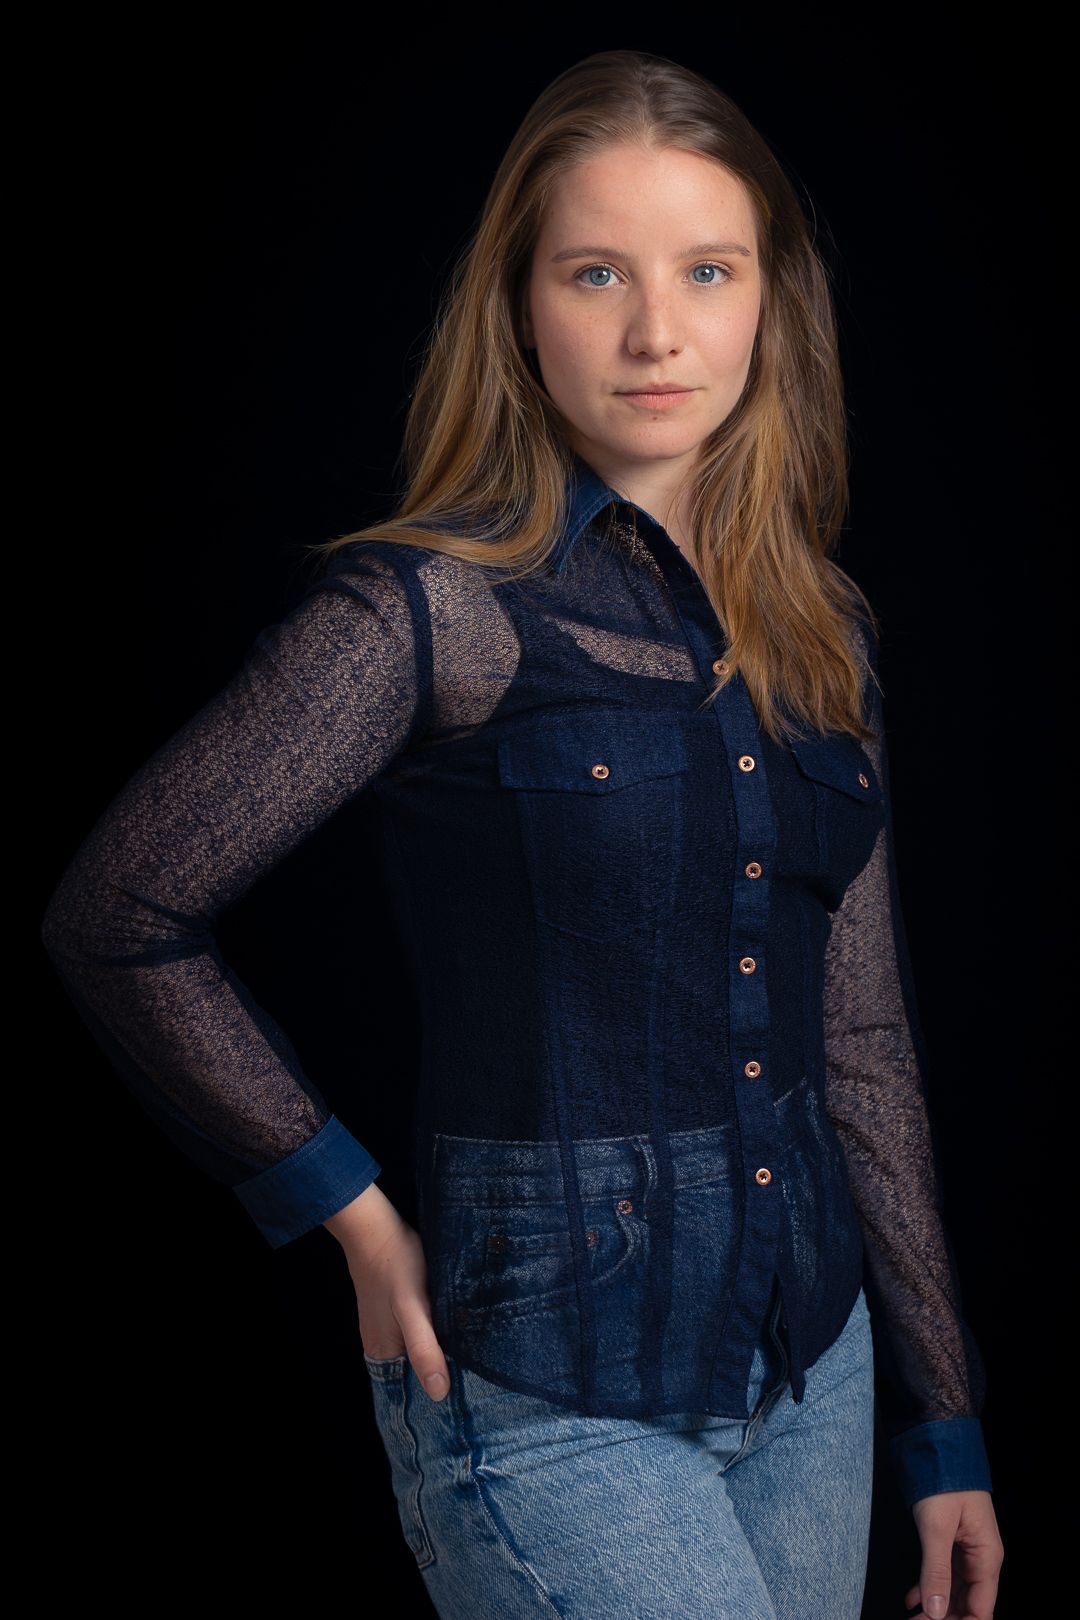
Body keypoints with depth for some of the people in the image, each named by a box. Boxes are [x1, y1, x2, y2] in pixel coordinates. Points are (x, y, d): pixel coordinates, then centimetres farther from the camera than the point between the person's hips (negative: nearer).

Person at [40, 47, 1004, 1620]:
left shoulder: (822, 634, 5)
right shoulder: (435, 607, -12)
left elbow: (863, 1044, 9)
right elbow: (117, 916, -8)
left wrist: (945, 1427, 11)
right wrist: (358, 1219, -6)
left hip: (811, 1363, 6)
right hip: (554, 1396, -6)